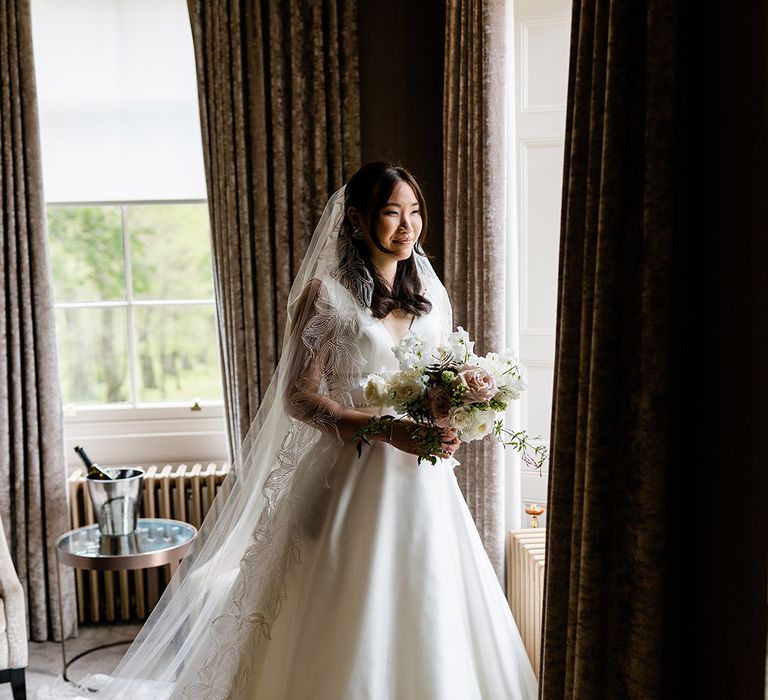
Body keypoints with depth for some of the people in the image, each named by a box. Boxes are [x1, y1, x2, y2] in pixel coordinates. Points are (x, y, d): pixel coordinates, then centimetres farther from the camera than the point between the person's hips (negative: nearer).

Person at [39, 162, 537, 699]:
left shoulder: (429, 291, 10)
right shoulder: (326, 293, -7)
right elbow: (298, 396, -10)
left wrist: (450, 427, -4)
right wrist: (385, 429, -20)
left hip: (424, 479, 5)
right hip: (354, 474, -5)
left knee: (427, 616, 12)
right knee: (350, 621, 3)